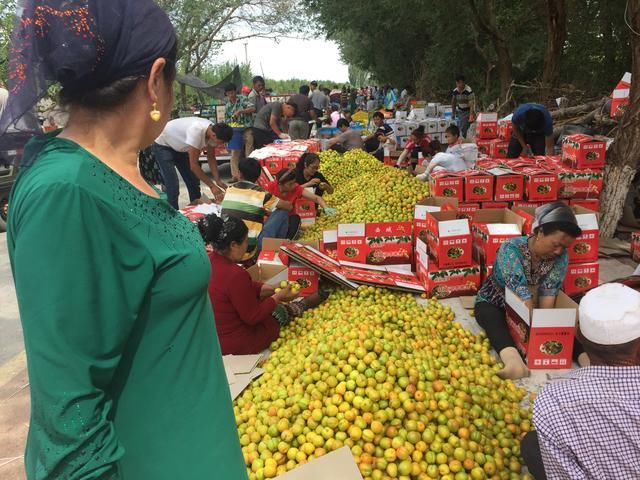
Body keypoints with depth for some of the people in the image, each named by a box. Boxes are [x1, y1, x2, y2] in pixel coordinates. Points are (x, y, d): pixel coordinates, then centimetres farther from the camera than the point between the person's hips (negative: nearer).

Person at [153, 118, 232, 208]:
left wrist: (218, 180, -16)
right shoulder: (196, 131, -41)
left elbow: (211, 158, -5)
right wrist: (212, 186, -32)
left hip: (180, 147, 8)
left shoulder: (212, 131, -18)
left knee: (193, 181, 7)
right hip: (163, 146, -8)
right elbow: (193, 165, -37)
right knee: (173, 186, -15)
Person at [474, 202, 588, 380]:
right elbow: (520, 290, -37)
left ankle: (584, 354, -43)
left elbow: (548, 292, -19)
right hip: (493, 303, -5)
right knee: (494, 320, -39)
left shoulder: (561, 257, -13)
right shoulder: (512, 248, -29)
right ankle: (512, 359, -63)